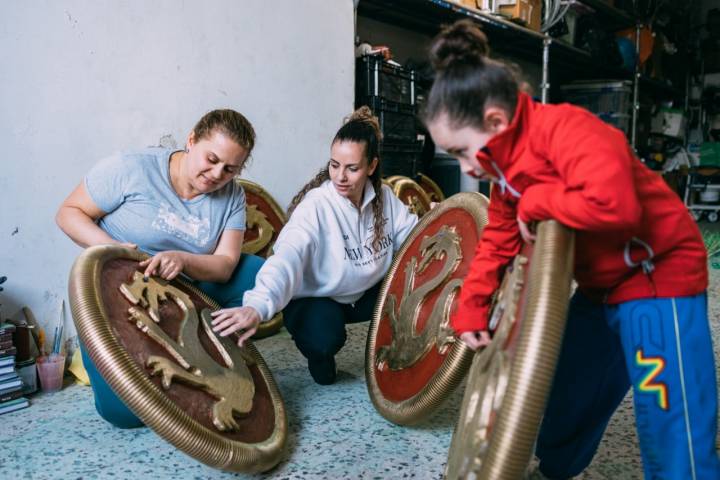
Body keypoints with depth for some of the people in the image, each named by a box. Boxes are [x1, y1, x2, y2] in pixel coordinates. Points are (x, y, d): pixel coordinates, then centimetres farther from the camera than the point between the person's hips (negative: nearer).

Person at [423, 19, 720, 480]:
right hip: (600, 288, 9)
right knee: (566, 403, 19)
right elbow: (498, 241, 5)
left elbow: (613, 205, -42)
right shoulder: (507, 168, 1)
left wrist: (535, 201, -26)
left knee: (673, 436, -5)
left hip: (660, 278, -8)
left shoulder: (564, 127, -27)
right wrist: (470, 311, -5)